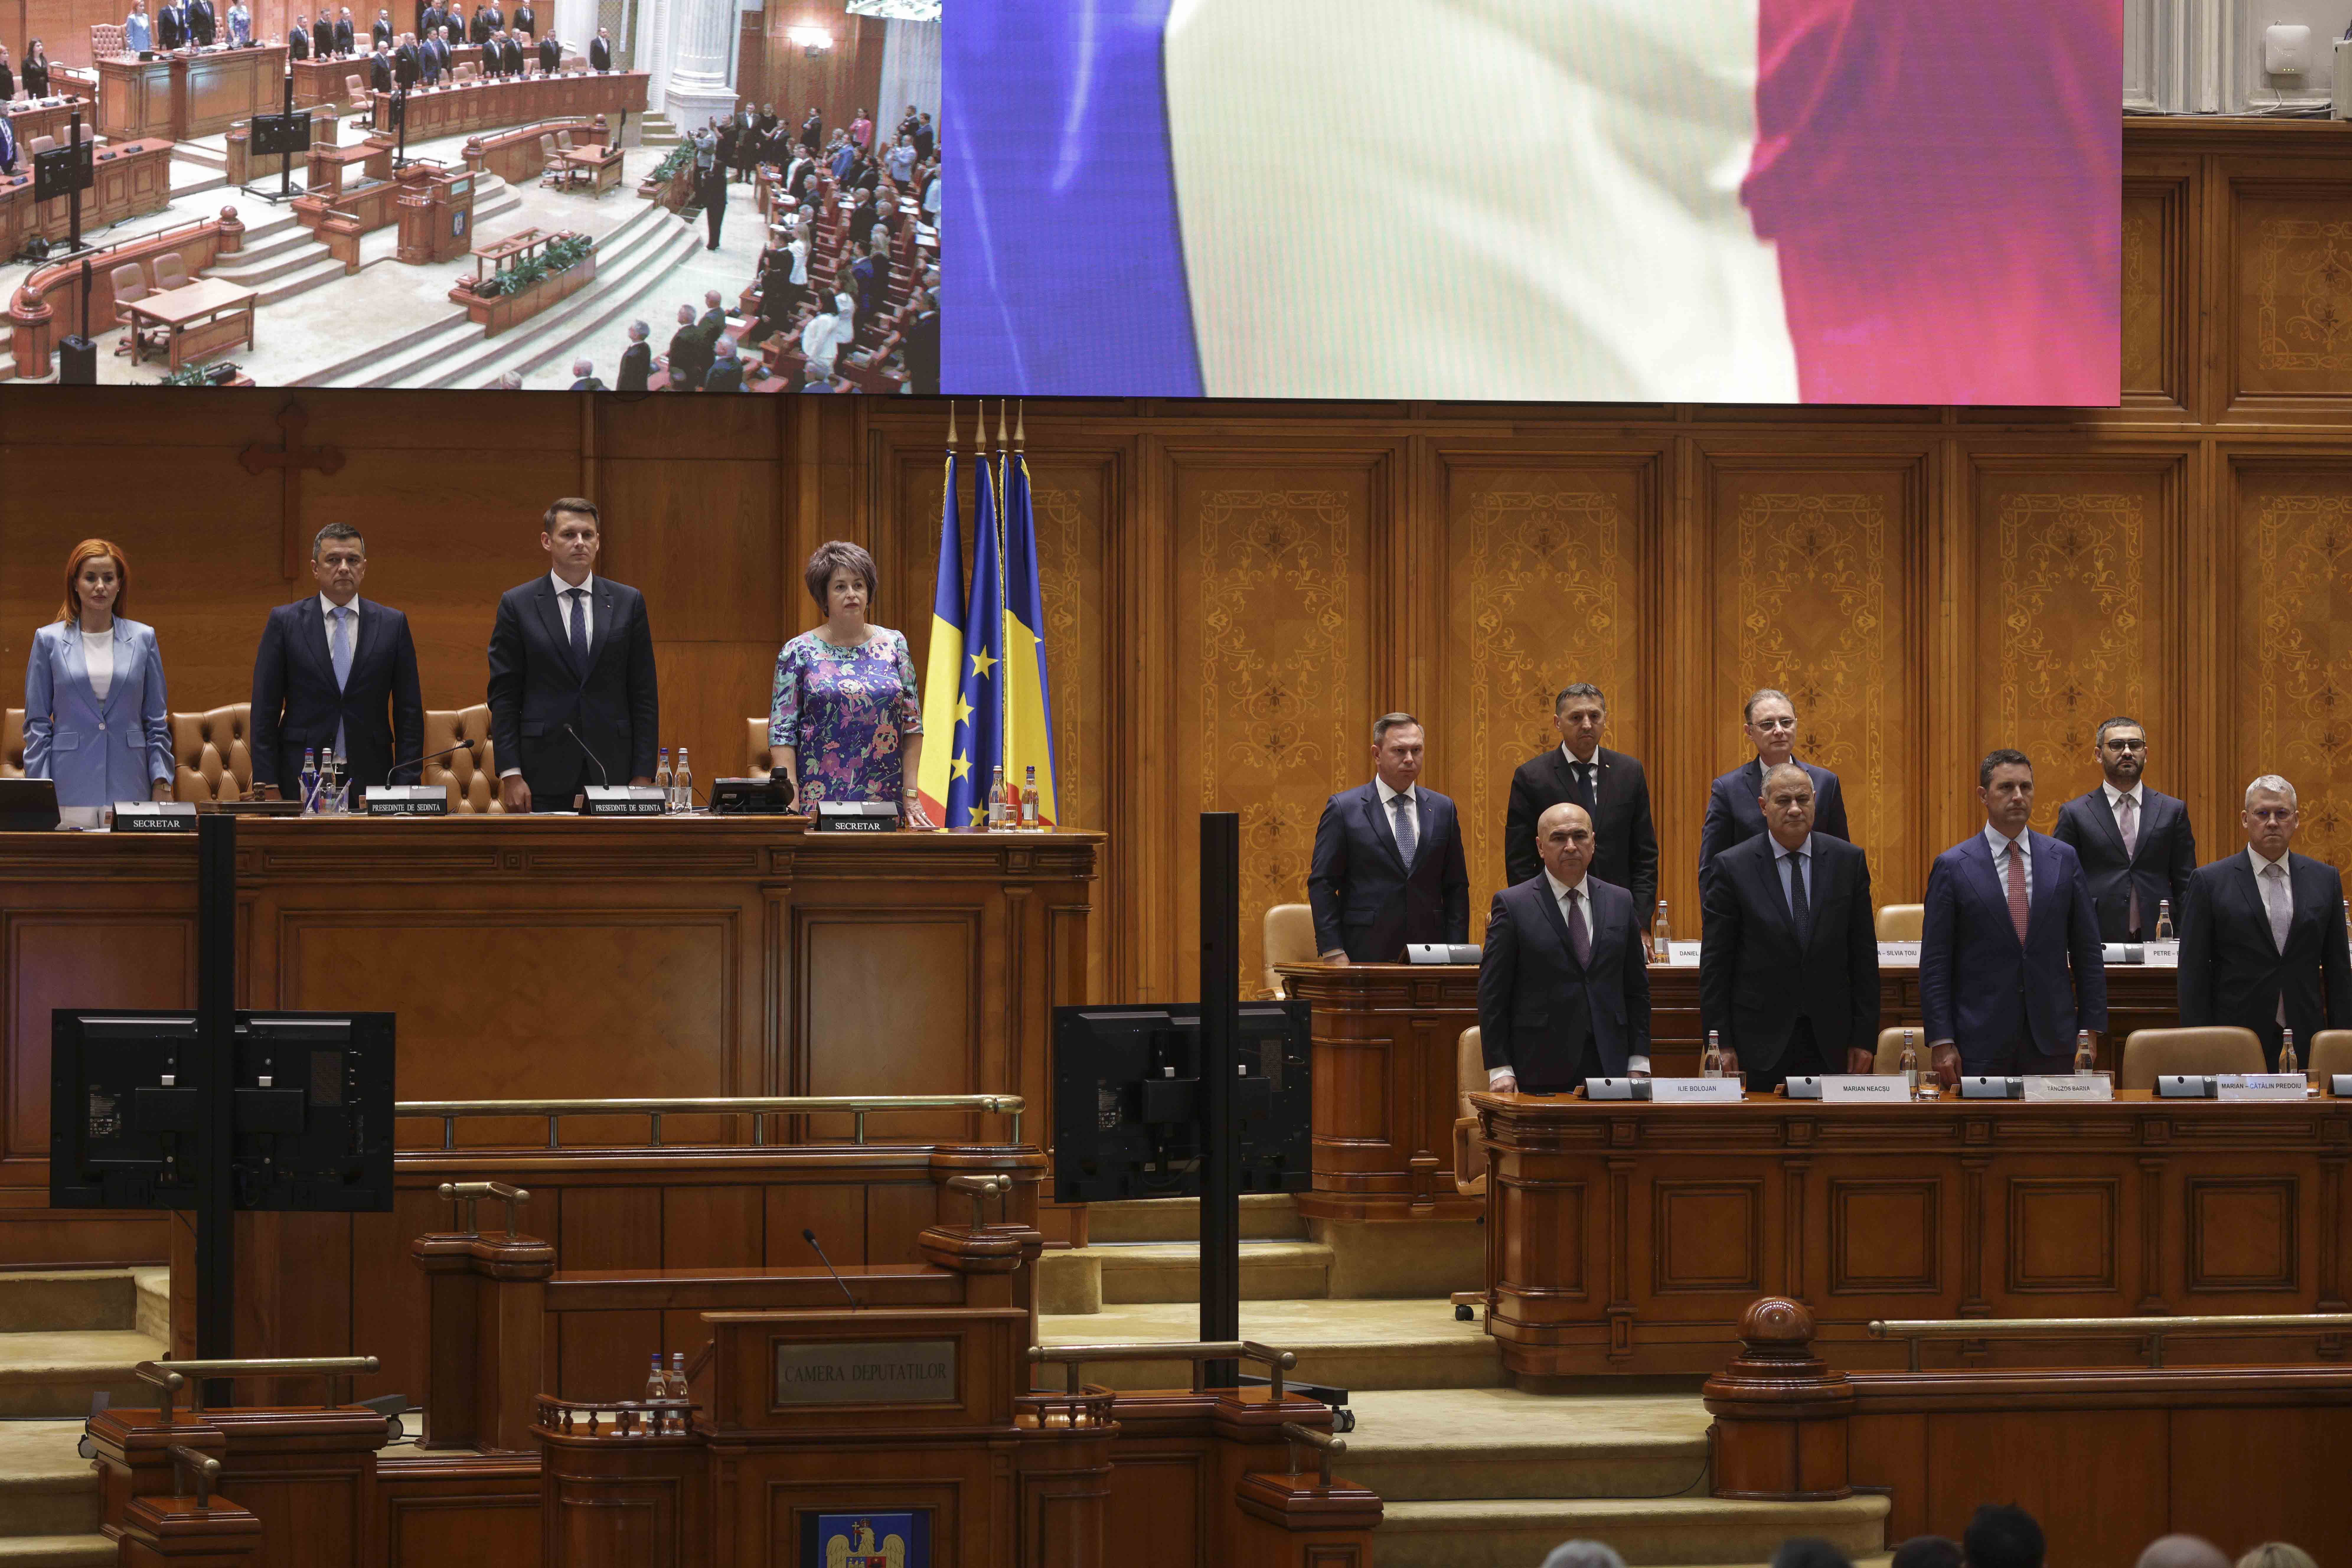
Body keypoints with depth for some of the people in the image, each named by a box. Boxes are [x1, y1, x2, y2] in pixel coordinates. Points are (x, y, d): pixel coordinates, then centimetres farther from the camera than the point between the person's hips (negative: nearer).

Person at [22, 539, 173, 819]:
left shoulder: (143, 639, 8)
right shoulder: (50, 640, 5)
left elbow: (157, 722, 10)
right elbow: (37, 724, 5)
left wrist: (162, 785, 2)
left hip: (128, 785, 1)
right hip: (71, 785, -1)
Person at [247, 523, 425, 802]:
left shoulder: (393, 624, 8)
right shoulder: (284, 621, 4)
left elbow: (409, 713, 7)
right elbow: (264, 711, 2)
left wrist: (405, 785, -1)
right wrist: (267, 785, -5)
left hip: (370, 780, 1)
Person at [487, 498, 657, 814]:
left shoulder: (628, 603, 8)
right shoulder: (517, 605, 4)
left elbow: (644, 695, 8)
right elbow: (503, 697, 2)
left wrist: (643, 774, 1)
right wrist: (510, 775, -7)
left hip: (612, 771, 1)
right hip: (544, 774, -1)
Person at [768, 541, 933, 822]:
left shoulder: (893, 646, 9)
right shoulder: (799, 653, 2)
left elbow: (912, 724, 9)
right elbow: (781, 732, -1)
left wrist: (911, 794, 2)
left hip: (885, 798, 2)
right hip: (818, 799, -2)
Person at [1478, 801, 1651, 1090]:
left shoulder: (1620, 902, 12)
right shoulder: (1512, 904, 0)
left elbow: (1636, 990, 14)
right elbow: (1492, 997, -1)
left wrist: (1638, 1065, 6)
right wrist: (1499, 1070, -8)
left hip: (1608, 1069, 3)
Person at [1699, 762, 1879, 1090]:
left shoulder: (1849, 861, 5)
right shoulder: (1733, 866, -1)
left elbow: (1864, 954, 7)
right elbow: (1715, 964, -1)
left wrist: (1865, 1037, 2)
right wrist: (1720, 1044, -6)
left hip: (1828, 1044, 2)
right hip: (1759, 1041, -2)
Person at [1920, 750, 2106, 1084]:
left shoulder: (2063, 859, 7)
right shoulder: (1952, 866, 1)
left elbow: (2088, 953, 9)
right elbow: (1934, 964, -1)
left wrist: (2091, 1031, 3)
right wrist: (1942, 1043, -7)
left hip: (2052, 1042, 2)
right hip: (1981, 1042, -2)